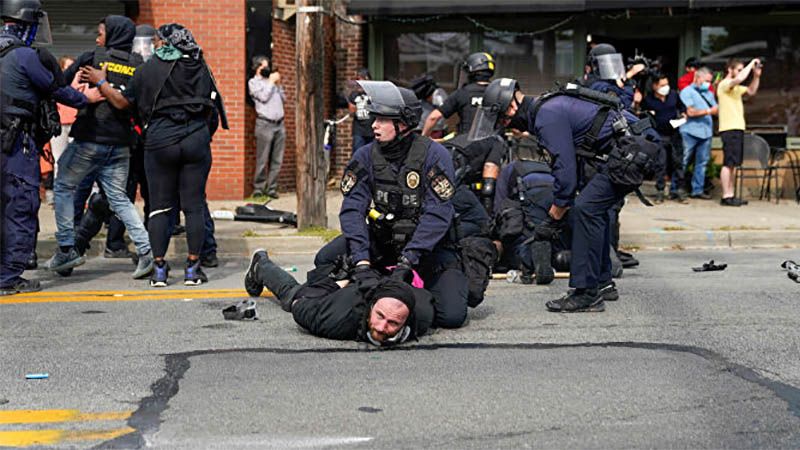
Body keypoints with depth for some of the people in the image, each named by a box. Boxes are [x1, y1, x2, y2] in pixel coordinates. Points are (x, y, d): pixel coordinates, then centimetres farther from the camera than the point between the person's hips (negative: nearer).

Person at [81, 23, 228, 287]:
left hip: (160, 141, -1)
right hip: (197, 141, 2)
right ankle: (192, 269, 3)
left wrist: (101, 82, 20)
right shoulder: (200, 68, 8)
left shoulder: (148, 70, 1)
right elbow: (212, 109, 10)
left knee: (160, 207, 6)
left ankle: (159, 269, 5)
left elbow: (123, 102, 6)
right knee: (194, 206, 4)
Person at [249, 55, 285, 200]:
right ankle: (258, 189, 0)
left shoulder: (271, 80, 22)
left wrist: (278, 83, 10)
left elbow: (283, 98, 20)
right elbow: (263, 97, -9)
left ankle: (271, 188, 7)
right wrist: (272, 81, 1)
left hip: (279, 124, 6)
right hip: (265, 124, -6)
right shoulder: (253, 82, 6)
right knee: (262, 160, -6)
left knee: (277, 160, 3)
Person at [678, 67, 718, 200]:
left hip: (706, 132, 6)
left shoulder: (709, 94, 22)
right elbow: (690, 112, -10)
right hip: (690, 132, -6)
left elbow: (716, 109, 14)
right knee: (682, 162, -4)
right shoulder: (687, 91, 0)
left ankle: (697, 190, 12)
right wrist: (707, 111, -4)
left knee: (702, 162, 7)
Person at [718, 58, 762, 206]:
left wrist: (756, 76, 11)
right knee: (728, 164, -10)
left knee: (732, 164, 10)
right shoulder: (724, 85, -9)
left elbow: (751, 91, 25)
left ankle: (730, 196, 13)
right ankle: (726, 197, -10)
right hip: (729, 129, -10)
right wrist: (751, 64, -14)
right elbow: (739, 79, -26)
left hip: (737, 129, 10)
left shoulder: (736, 88, 21)